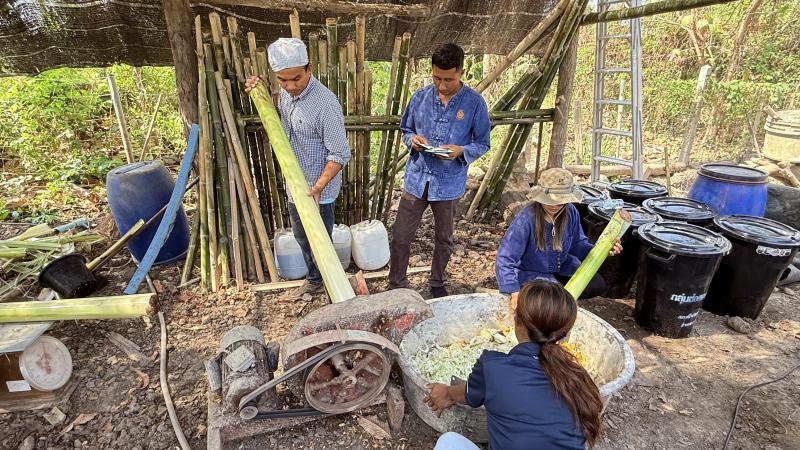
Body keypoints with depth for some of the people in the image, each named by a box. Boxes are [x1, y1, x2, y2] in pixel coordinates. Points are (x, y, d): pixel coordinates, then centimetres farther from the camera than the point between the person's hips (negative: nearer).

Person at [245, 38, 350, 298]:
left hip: (318, 191, -8)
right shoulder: (286, 92, -1)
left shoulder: (325, 104, -26)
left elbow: (340, 155, -24)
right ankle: (314, 280, 45)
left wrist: (318, 187, -32)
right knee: (302, 238, 23)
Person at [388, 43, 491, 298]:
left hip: (449, 183, -1)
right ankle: (396, 286, 23)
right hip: (417, 178, 2)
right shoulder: (420, 97, -1)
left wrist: (461, 151, -21)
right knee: (400, 237, 3)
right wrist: (412, 140, -12)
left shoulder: (474, 103, -7)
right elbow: (405, 130, 11)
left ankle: (437, 283, 38)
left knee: (444, 239, 15)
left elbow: (482, 143, -1)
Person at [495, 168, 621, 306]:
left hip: (561, 268, 6)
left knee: (598, 285, -6)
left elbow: (577, 244, 2)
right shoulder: (526, 219, -30)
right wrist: (514, 292, -40)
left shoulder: (571, 213, -14)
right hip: (531, 274, -5)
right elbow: (504, 259, -31)